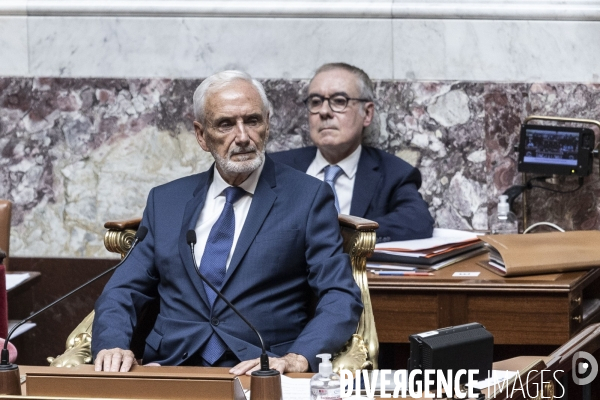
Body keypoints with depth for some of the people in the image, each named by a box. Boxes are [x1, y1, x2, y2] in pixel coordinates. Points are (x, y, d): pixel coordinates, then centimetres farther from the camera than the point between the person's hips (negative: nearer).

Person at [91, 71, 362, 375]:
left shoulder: (308, 199, 7)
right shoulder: (164, 201, 18)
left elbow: (341, 299, -2)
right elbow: (122, 293, 14)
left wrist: (297, 358, -21)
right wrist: (113, 346, -9)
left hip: (261, 378, -2)